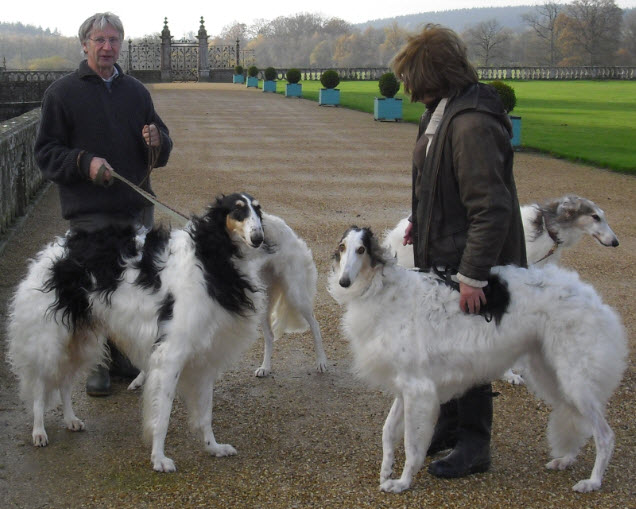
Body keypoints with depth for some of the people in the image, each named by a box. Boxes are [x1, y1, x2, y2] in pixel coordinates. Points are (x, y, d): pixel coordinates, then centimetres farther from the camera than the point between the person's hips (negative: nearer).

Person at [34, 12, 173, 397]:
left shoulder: (137, 92, 13)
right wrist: (84, 162, -19)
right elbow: (47, 153, -2)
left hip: (137, 209, 5)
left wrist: (157, 141, -6)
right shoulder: (63, 92, 0)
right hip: (89, 213, -4)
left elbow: (161, 155, 18)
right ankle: (95, 364, 12)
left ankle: (125, 355, 26)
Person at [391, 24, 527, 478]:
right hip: (443, 257, 10)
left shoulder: (472, 124, -25)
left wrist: (473, 274, -26)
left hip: (469, 263, -10)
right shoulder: (443, 114, 7)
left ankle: (474, 446, 17)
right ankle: (448, 428, 36)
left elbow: (491, 207, -27)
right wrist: (424, 221, 12)